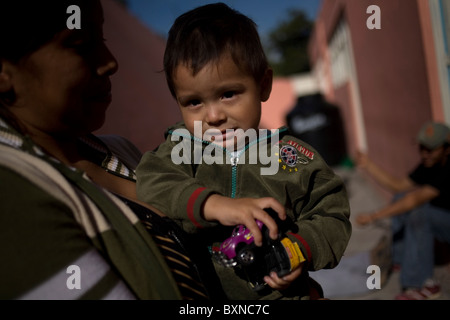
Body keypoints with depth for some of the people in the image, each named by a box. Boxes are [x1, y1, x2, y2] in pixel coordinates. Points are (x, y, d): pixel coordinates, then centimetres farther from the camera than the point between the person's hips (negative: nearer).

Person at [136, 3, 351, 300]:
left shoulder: (295, 158, 1)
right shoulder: (180, 148, 3)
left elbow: (332, 218, 5)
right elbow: (152, 188, -15)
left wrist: (301, 248, -14)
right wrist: (214, 205, -27)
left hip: (278, 292, -1)